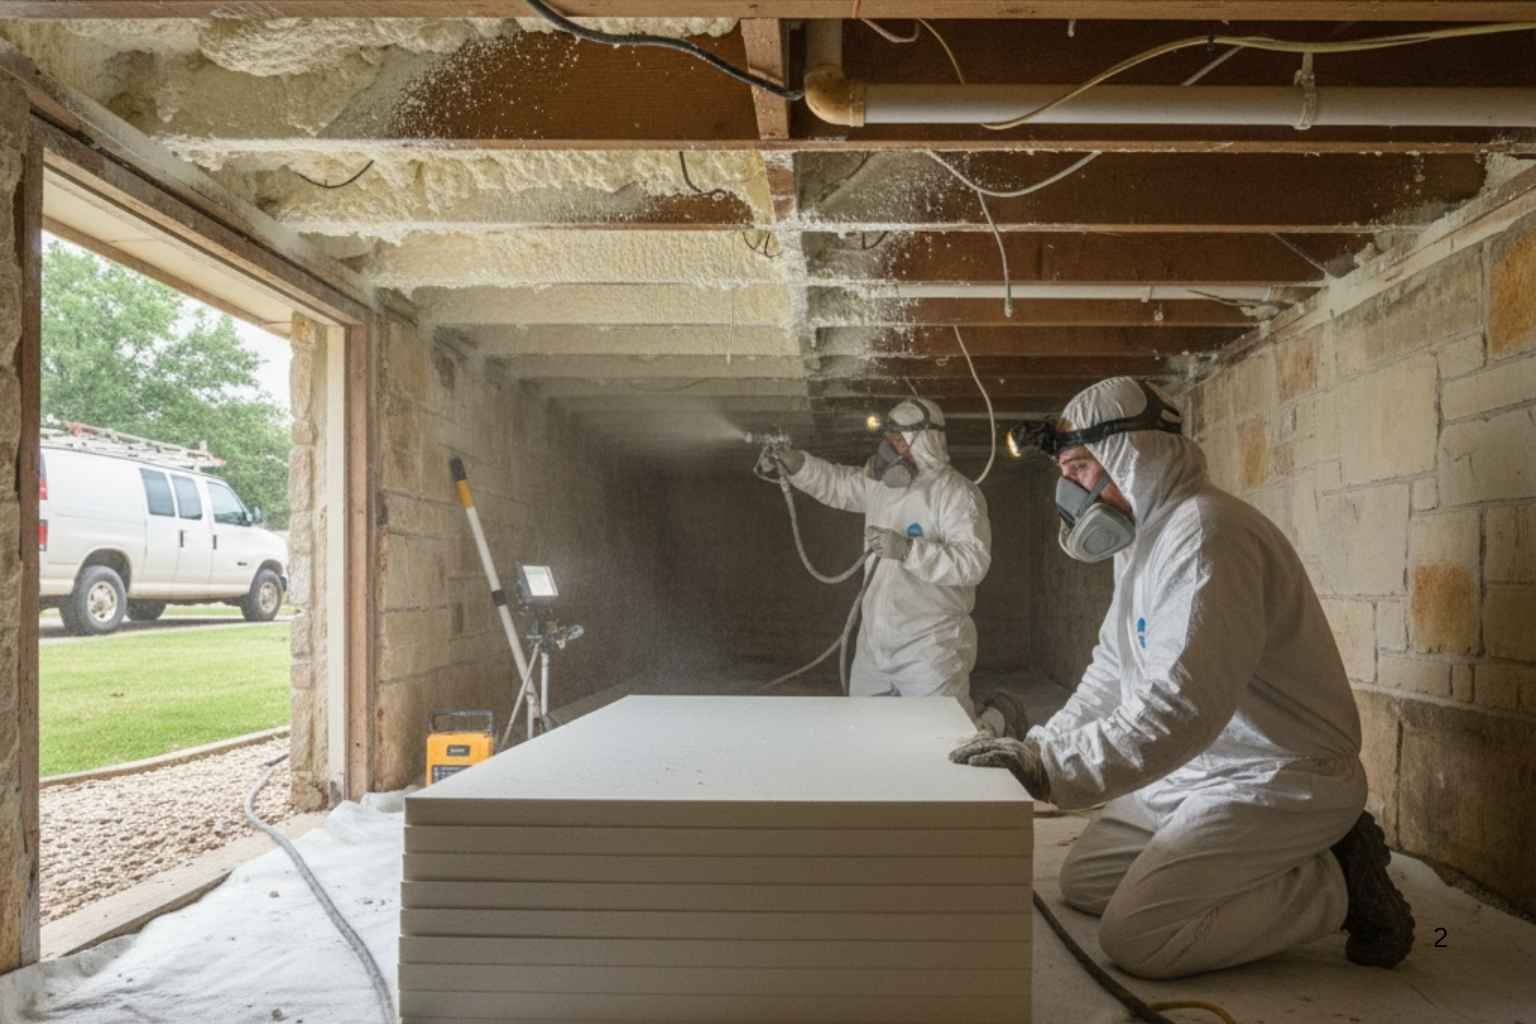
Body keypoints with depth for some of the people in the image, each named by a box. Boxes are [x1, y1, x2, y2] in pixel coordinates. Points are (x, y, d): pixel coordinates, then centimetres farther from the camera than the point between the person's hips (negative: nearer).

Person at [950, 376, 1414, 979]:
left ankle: (1337, 885, -2)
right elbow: (1112, 672, 18)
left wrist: (1049, 770, -36)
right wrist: (1040, 749, 8)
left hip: (1279, 778, -10)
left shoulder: (1203, 536, -24)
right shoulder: (1143, 538, 11)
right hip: (1198, 770, 10)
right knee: (1082, 882, 11)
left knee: (1135, 940, -18)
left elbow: (1182, 706, -35)